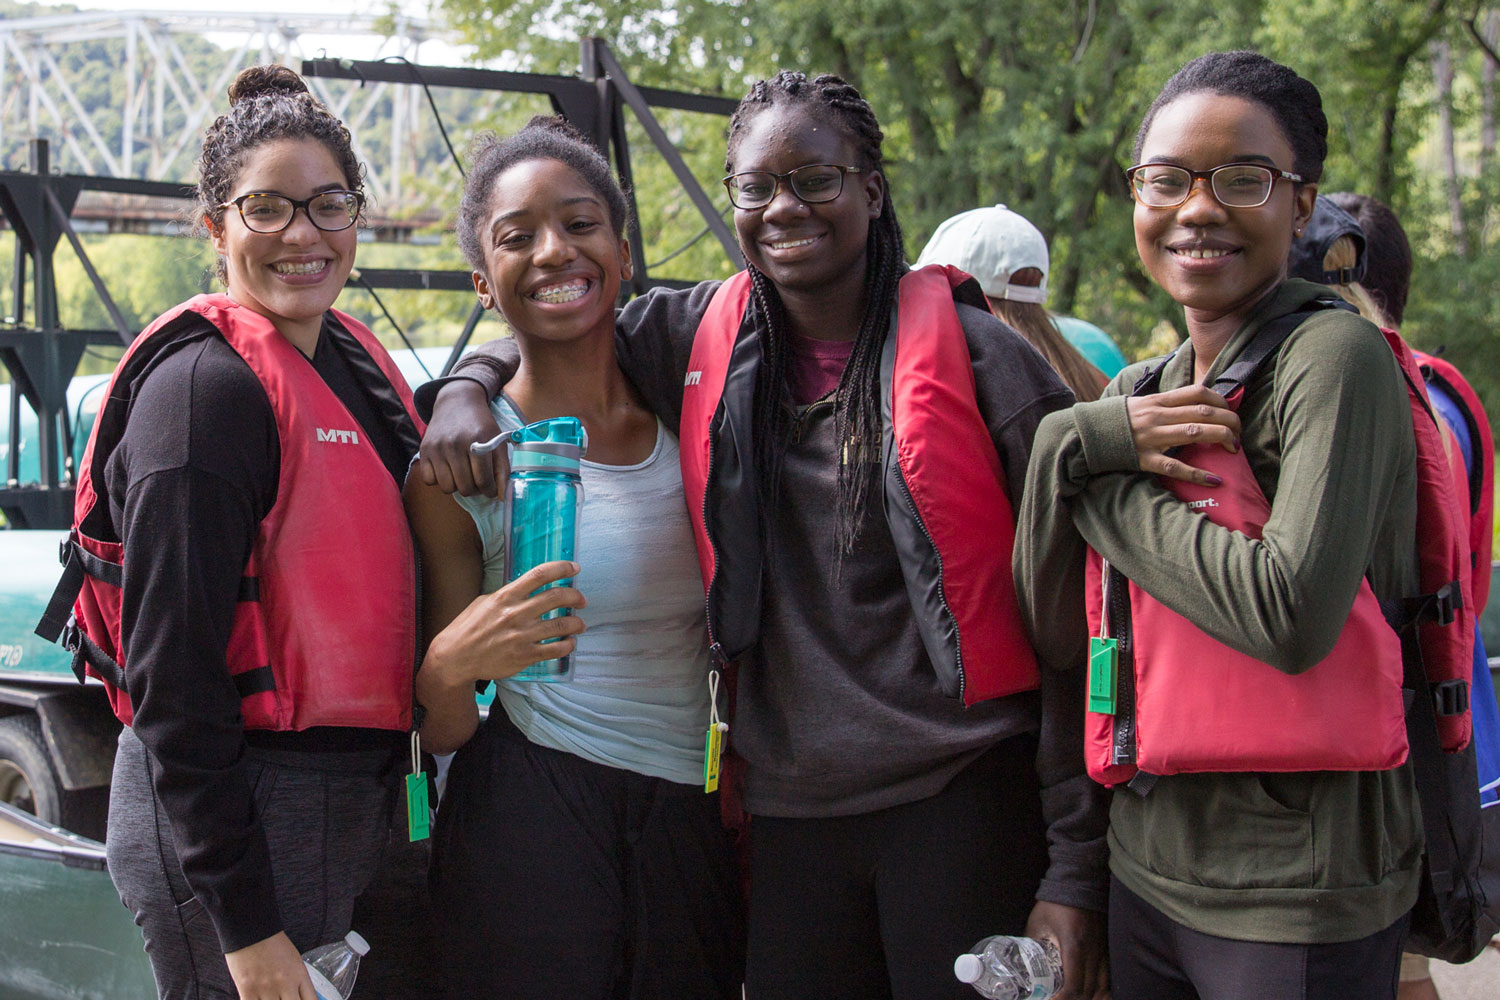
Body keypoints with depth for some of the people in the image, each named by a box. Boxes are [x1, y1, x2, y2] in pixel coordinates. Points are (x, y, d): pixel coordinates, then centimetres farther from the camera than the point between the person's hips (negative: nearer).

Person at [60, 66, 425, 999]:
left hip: (353, 806, 9)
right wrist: (244, 924, -21)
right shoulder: (208, 383, -17)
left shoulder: (355, 358, 9)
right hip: (228, 820, -8)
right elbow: (173, 677, -20)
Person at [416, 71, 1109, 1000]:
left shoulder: (979, 359, -6)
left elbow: (1070, 626, -6)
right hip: (791, 809, 4)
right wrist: (470, 383, 2)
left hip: (964, 801, -3)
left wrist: (1076, 866, -9)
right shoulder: (701, 339, 4)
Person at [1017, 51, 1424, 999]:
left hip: (1298, 896, -7)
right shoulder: (1140, 395, 10)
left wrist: (1113, 493, -12)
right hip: (1150, 868, 7)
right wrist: (1080, 444, -12)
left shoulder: (1335, 357, -12)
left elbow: (1293, 616, -25)